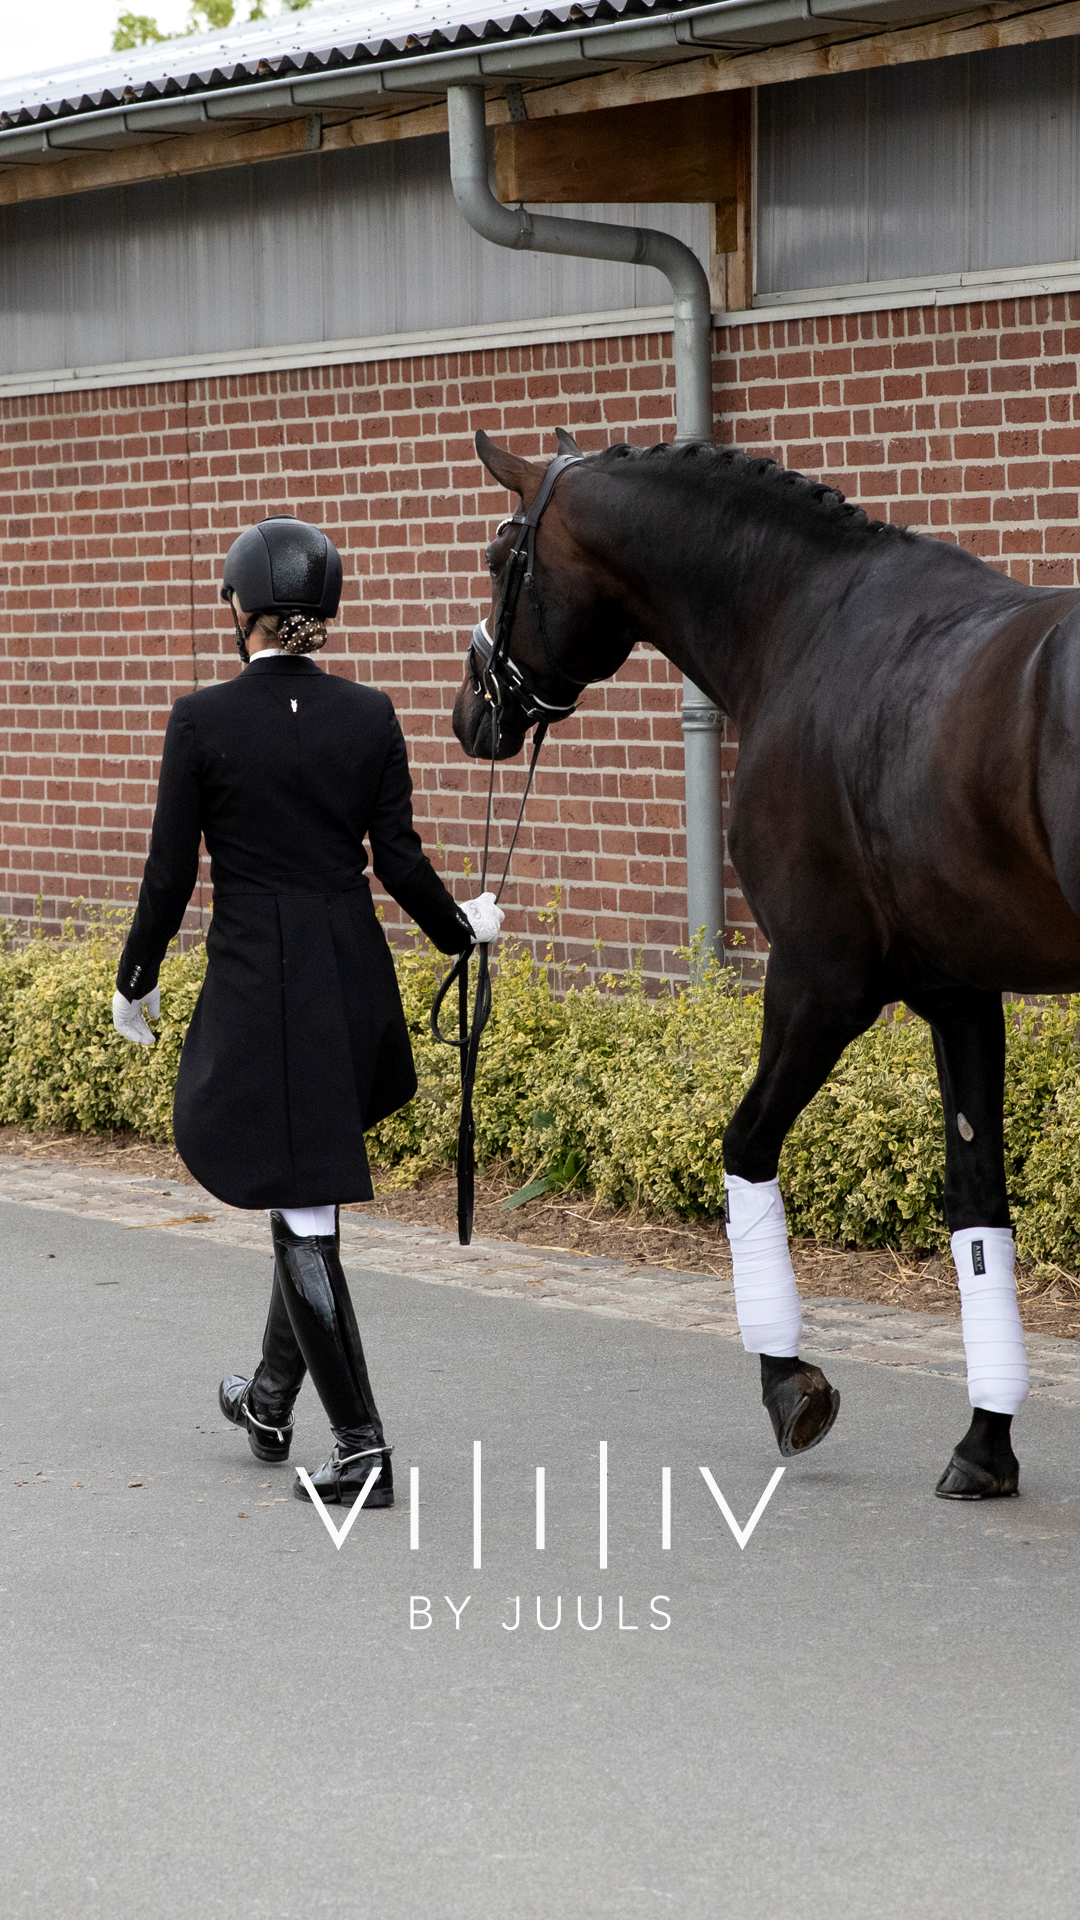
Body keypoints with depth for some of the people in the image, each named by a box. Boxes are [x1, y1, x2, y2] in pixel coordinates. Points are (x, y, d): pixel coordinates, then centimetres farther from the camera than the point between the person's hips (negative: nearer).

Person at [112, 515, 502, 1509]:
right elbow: (400, 861, 0)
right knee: (309, 1192, 21)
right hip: (353, 980, 4)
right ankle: (272, 1398, 36)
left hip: (255, 981, -4)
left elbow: (170, 873, -7)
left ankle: (361, 1444, -1)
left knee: (303, 1210, 0)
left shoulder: (202, 719, -10)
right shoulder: (370, 716, -2)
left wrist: (135, 984, 7)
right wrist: (463, 928, 20)